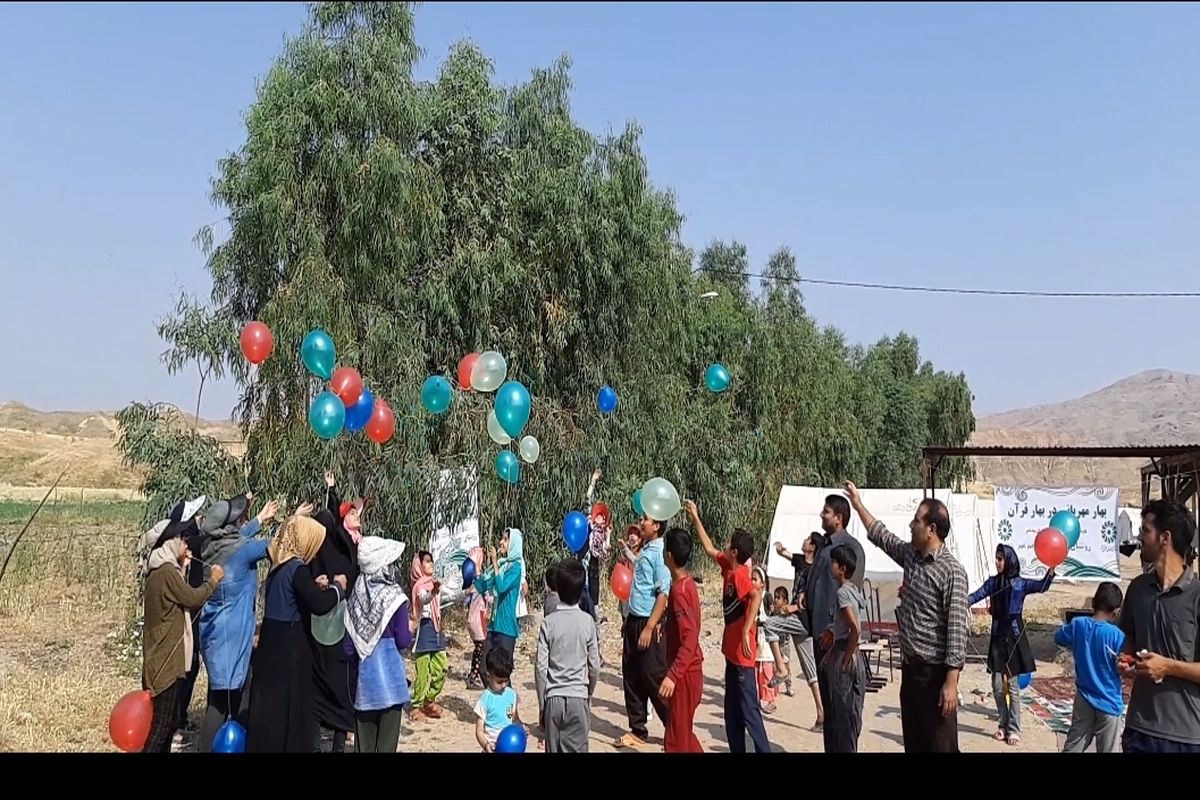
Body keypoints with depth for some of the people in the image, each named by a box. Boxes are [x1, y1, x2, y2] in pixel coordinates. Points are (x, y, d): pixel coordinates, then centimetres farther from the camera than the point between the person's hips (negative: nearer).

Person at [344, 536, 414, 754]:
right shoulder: (395, 597, -10)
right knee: (387, 741, 3)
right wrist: (410, 628, 7)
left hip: (364, 677, 4)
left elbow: (349, 647, 4)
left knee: (363, 743, 11)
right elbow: (403, 641, -13)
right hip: (389, 676, -4)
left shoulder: (356, 597, 2)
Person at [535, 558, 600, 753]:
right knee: (576, 749, 5)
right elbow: (594, 666, 1)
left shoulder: (548, 622, -6)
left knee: (553, 749, 8)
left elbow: (541, 668, -5)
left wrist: (542, 704, 6)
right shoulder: (587, 621, -5)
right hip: (578, 697, 0)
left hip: (553, 698, 0)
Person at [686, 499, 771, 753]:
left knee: (749, 708, -7)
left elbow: (756, 596, -36)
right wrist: (695, 519, 24)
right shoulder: (728, 567, 6)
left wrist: (746, 631, -41)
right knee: (732, 708, 14)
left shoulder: (739, 574, -18)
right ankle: (737, 749, 21)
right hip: (732, 649, 9)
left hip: (742, 652, -9)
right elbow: (709, 548, 21)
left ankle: (763, 750, -4)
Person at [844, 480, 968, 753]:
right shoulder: (910, 555, 6)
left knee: (941, 745, -2)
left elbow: (957, 629, -21)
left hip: (935, 672, -8)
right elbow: (881, 535, 25)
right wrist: (858, 504, 28)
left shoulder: (951, 571, -18)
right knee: (913, 742, 15)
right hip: (910, 667, 8)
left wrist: (951, 682, -24)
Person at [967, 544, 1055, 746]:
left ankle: (1014, 729, 12)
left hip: (1014, 636, -3)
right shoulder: (992, 582, 4)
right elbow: (976, 595, -5)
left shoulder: (1021, 583, -4)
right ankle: (1004, 724, 22)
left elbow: (1042, 586, -16)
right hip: (997, 636, 3)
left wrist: (1051, 568, -32)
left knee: (1012, 685, 2)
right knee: (997, 685, 6)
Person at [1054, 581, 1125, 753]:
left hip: (1083, 699, 4)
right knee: (1107, 750, 8)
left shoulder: (1077, 624, -7)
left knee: (1073, 746, 14)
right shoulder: (1116, 634, -20)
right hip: (1108, 702, -4)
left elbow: (1058, 638, 12)